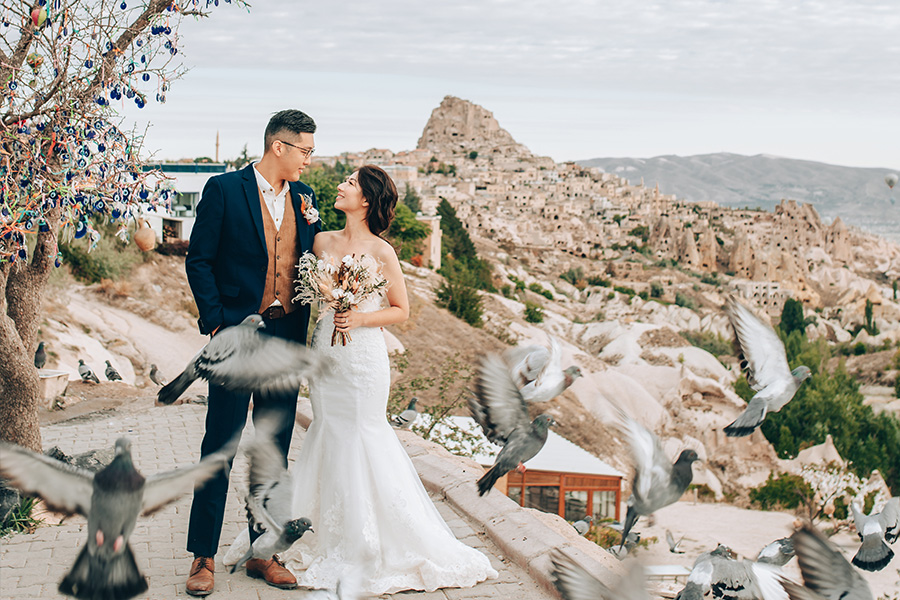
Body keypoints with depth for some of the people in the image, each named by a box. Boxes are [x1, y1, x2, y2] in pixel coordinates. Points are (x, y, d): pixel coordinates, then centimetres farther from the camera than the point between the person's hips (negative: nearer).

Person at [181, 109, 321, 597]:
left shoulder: (304, 198, 10)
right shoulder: (224, 190, -5)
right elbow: (199, 260, -5)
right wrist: (216, 322, -11)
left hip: (288, 337, 5)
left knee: (274, 449, 10)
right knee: (219, 446, 0)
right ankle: (203, 556, 10)